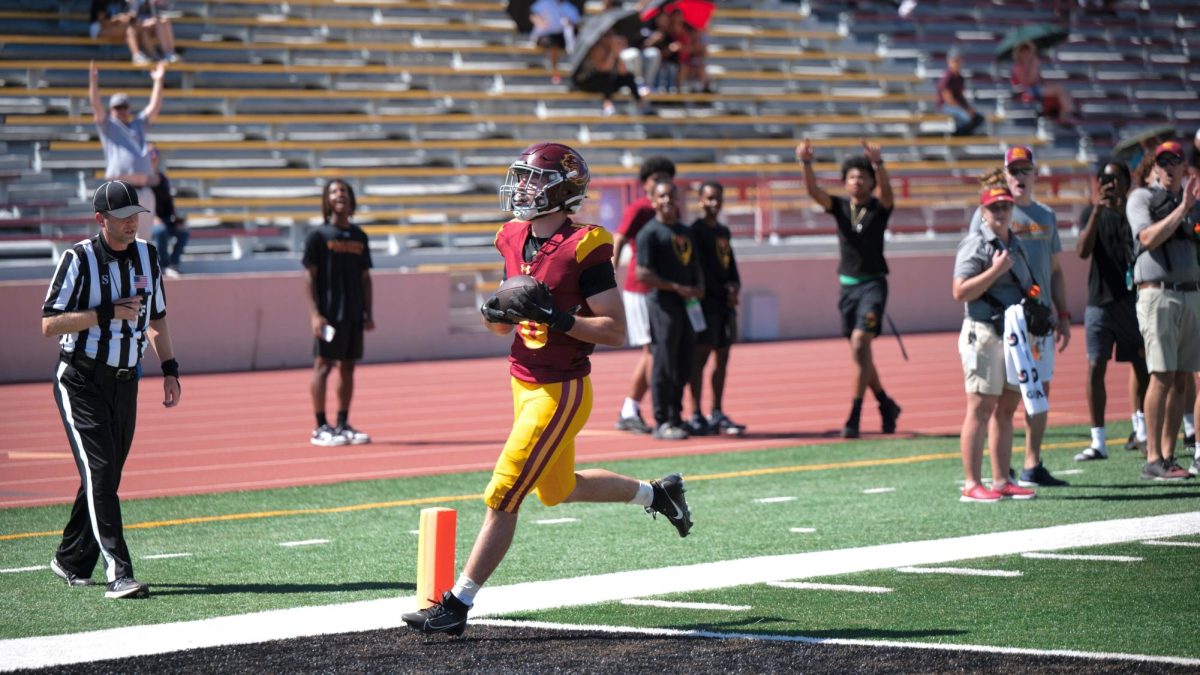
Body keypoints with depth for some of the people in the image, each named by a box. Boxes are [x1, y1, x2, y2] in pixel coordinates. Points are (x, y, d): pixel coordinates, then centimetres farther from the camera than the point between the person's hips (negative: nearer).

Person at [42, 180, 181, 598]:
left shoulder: (147, 256, 8)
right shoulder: (79, 259, -11)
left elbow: (156, 318, 19)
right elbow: (50, 324, -15)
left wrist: (169, 369, 11)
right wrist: (108, 313, -21)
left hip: (125, 382, 6)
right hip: (81, 381, -6)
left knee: (107, 475, 11)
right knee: (99, 471, -14)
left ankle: (71, 561, 27)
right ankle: (117, 574, -20)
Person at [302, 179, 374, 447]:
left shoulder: (360, 237, 13)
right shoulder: (318, 235, -2)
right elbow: (310, 277, -5)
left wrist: (368, 313, 10)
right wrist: (314, 313, -14)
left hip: (354, 314, 5)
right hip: (328, 313, -5)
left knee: (348, 367, 8)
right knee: (323, 365, -4)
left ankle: (343, 425, 14)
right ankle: (321, 427, -3)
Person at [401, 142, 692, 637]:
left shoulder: (583, 248, -17)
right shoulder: (516, 241, 6)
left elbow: (615, 332, -17)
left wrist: (555, 318, -27)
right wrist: (495, 314, -6)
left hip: (559, 393, -9)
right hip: (524, 386, 9)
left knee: (502, 499, -7)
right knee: (559, 490, 25)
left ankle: (457, 606, 0)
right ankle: (656, 493, 44)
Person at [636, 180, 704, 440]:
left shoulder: (684, 231, 19)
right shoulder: (650, 232, -6)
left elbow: (694, 265, 27)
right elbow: (643, 274, -13)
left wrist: (699, 287, 6)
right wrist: (677, 288, -16)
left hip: (687, 303, 8)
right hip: (662, 302, -8)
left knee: (684, 365, 9)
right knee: (664, 364, -7)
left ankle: (676, 418, 18)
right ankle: (662, 423, -4)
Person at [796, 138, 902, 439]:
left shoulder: (879, 208, -3)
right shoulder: (840, 207, 5)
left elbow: (886, 191, -25)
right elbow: (814, 191, -11)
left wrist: (878, 164, -44)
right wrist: (806, 164, -30)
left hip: (873, 284, -5)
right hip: (847, 286, 5)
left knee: (860, 342, -19)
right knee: (859, 351, 13)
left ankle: (854, 417, -21)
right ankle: (886, 404, 33)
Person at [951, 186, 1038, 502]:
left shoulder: (1017, 244, 18)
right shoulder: (975, 244, -8)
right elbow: (960, 291, -17)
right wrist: (996, 270, -20)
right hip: (984, 333, -8)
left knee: (1006, 410, 9)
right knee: (980, 410, -9)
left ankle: (1001, 481, 13)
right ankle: (972, 485, -9)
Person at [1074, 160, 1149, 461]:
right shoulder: (1092, 213, 4)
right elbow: (1083, 251, -10)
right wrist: (1097, 210, -19)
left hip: (1132, 298, 1)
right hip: (1100, 301, -1)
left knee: (1140, 365, 10)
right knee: (1095, 369, -5)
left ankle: (1141, 430, 28)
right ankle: (1098, 441, -3)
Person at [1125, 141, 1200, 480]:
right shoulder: (1142, 198, 2)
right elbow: (1148, 238, -15)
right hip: (1158, 294, -6)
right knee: (1162, 376, -11)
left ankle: (1168, 456, 7)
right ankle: (1153, 459, -11)